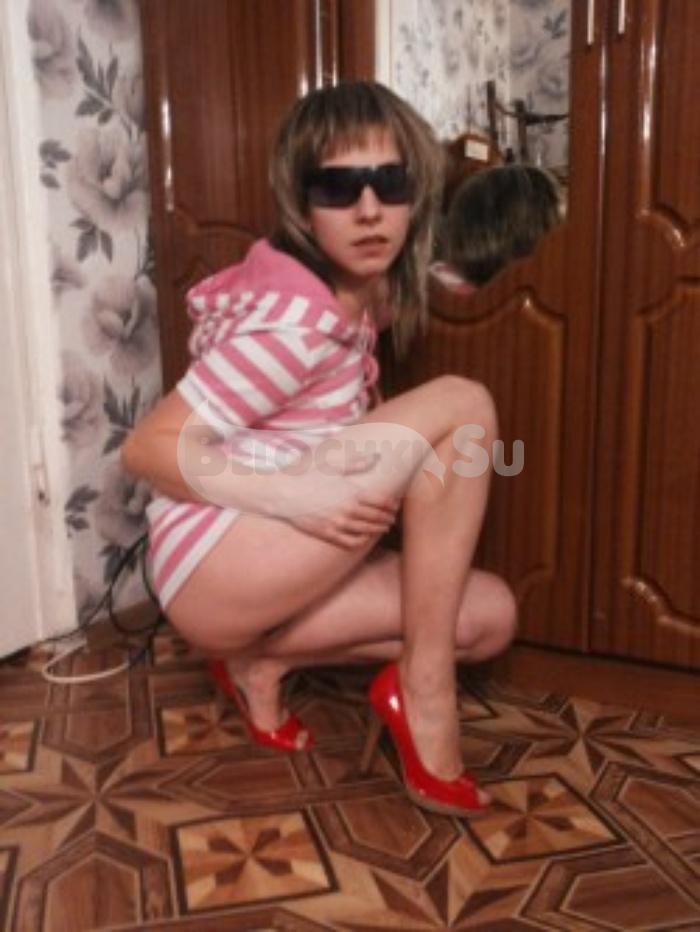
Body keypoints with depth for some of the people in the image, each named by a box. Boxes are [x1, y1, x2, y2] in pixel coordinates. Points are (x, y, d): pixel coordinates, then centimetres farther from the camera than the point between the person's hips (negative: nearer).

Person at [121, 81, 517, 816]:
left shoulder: (354, 292, 7)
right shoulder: (297, 320, -19)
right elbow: (148, 448, -19)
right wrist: (293, 496, -28)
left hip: (269, 567, 9)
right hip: (213, 568, -9)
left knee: (489, 616, 1)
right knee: (461, 405, -18)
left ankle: (259, 657, 6)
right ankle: (422, 688, -11)